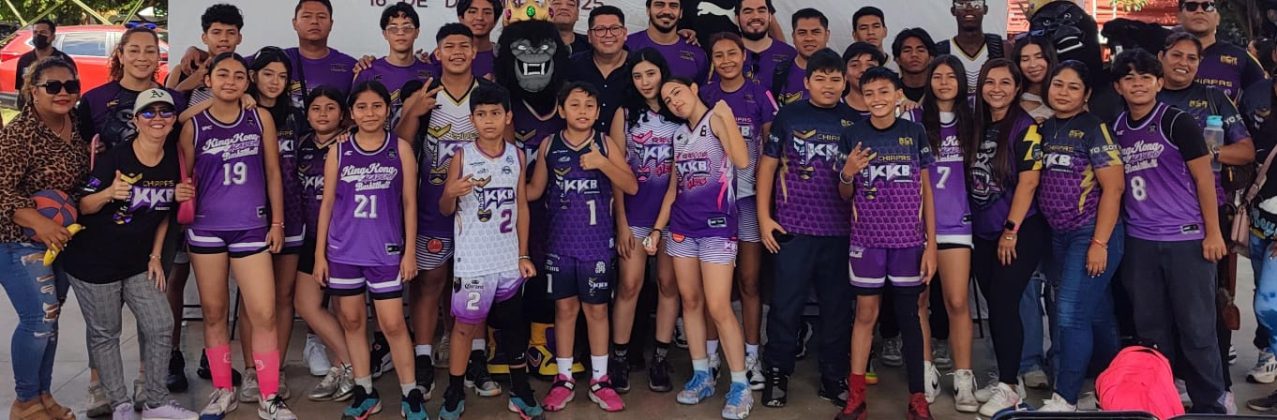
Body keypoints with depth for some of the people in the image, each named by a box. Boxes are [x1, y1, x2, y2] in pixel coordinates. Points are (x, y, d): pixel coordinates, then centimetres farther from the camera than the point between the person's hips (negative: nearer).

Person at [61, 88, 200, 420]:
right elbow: (83, 207, -13)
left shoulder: (174, 160, -1)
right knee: (105, 334, 5)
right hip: (94, 262, -5)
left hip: (139, 263, 5)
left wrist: (155, 256, 7)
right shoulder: (114, 159, -17)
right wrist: (109, 193, -33)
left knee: (161, 325, 2)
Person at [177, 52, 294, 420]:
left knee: (264, 314, -5)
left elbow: (272, 173, 6)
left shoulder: (261, 119, 3)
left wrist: (277, 222, 5)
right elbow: (184, 179, 7)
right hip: (206, 228, 0)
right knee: (213, 313, 8)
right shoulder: (193, 126, 1)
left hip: (251, 228, 0)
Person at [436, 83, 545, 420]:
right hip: (473, 260, -3)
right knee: (465, 325, 2)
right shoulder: (462, 157, -6)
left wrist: (523, 255, 6)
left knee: (513, 325, 12)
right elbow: (445, 210, -1)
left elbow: (522, 207, 8)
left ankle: (520, 390, 25)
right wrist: (451, 193, -24)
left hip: (508, 260, 3)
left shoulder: (517, 156, 3)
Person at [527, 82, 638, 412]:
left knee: (596, 309, 6)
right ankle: (564, 379, 20)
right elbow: (535, 190, 10)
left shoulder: (605, 144, -1)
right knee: (565, 307, 8)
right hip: (560, 243, 1)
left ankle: (599, 380, 17)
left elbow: (631, 187, -6)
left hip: (597, 242, -1)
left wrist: (602, 163, -18)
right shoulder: (549, 146, 2)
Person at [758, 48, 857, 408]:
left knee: (837, 305, 9)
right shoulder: (788, 116, 2)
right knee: (786, 302, 2)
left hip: (841, 229, 2)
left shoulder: (855, 121, 6)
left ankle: (834, 375, 21)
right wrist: (763, 217, -1)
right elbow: (768, 165, 5)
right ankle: (777, 374, 15)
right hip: (793, 227, -1)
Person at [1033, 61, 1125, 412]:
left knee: (1070, 314, -10)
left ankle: (1065, 398, -2)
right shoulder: (1045, 129, 10)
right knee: (1095, 314, 15)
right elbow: (1039, 183, 14)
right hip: (1059, 236, 6)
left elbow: (1113, 187, -13)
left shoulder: (1094, 129, -9)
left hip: (1093, 234, -6)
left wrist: (1100, 243, -17)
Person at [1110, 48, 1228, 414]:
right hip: (1139, 242, 5)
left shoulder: (1177, 123, -6)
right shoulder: (1116, 129, 8)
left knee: (1196, 327, 0)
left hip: (1186, 239, -5)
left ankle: (1210, 406, 10)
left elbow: (1204, 178, -5)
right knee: (1151, 327, 11)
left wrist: (1213, 232, -8)